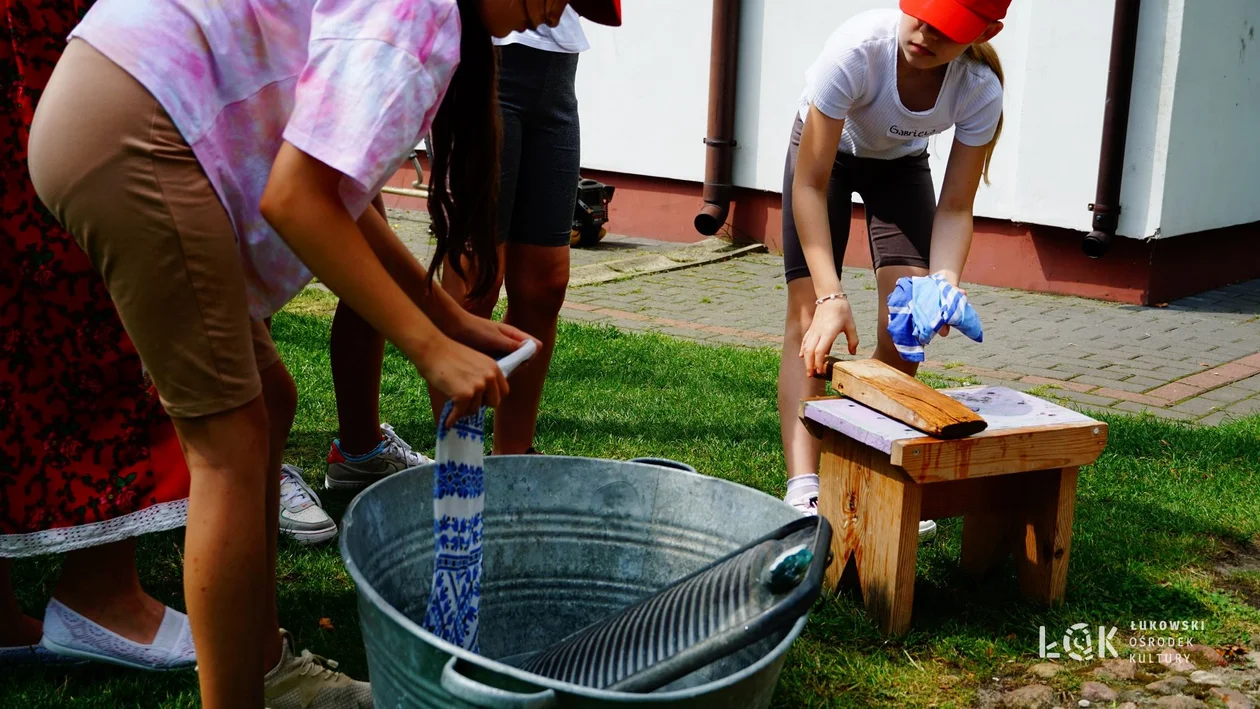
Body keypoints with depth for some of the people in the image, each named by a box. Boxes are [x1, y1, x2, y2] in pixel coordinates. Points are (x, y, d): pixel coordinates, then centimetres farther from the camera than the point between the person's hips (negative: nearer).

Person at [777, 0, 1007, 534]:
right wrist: (831, 296, -45)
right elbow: (810, 184, -36)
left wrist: (944, 283, -42)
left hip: (902, 164, 2)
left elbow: (955, 208, -22)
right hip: (824, 150, -2)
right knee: (809, 314, -16)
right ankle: (803, 491, -22)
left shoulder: (980, 89, -30)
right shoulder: (858, 49, -39)